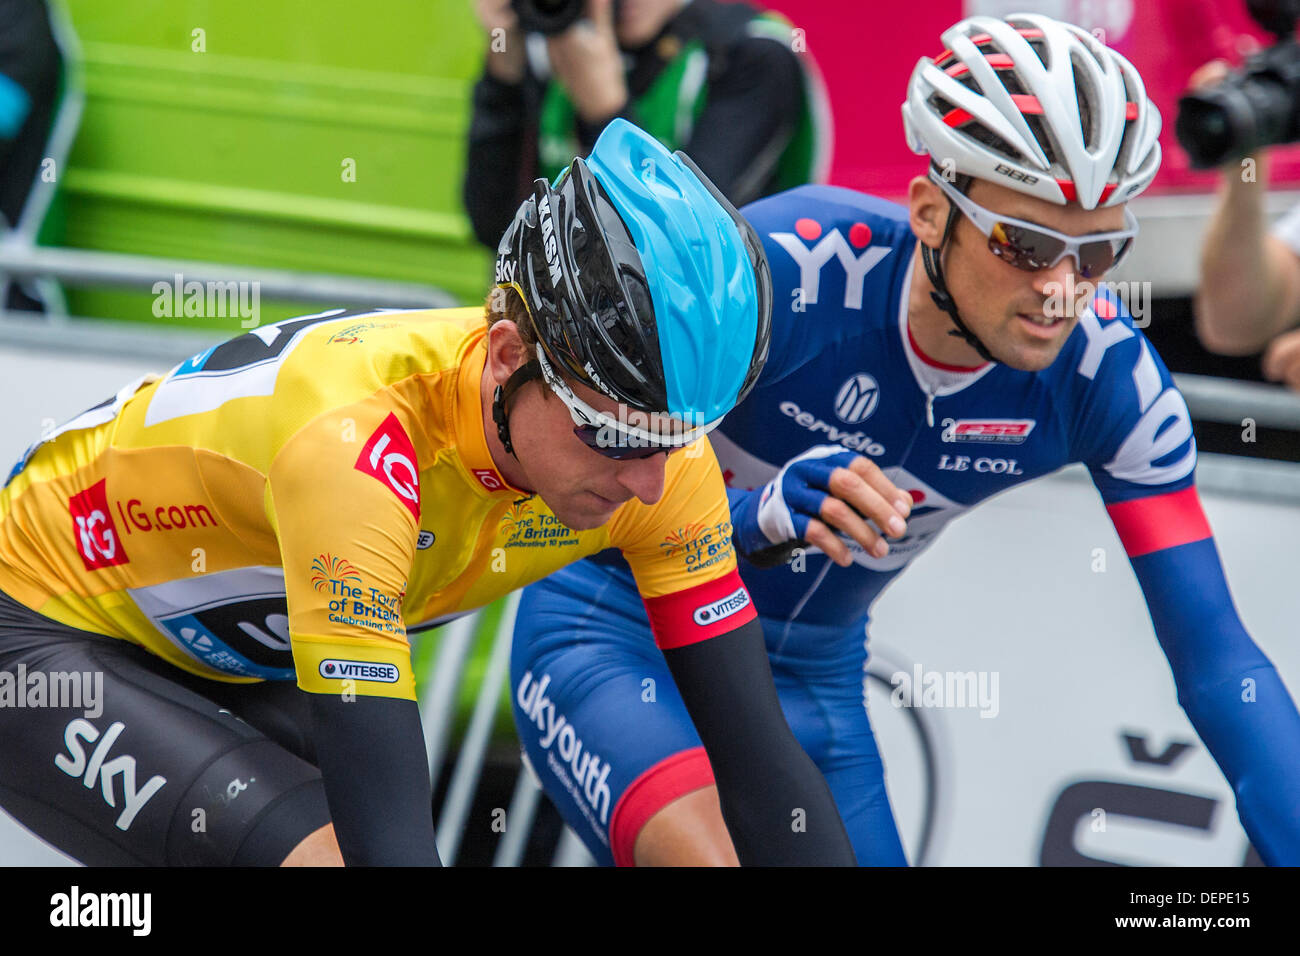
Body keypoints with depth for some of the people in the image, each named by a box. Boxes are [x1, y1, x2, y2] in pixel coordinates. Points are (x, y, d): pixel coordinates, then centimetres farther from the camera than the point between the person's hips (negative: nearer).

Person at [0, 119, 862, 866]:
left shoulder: (650, 445, -20)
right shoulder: (355, 440, -40)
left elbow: (763, 760, -17)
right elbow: (386, 834, -45)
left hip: (243, 669, 7)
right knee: (332, 855, -32)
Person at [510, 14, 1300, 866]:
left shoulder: (1106, 375, -17)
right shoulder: (784, 270, -29)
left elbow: (1216, 656, -15)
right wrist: (764, 513, -51)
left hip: (816, 684, 5)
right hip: (616, 633, -5)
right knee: (718, 856, -34)